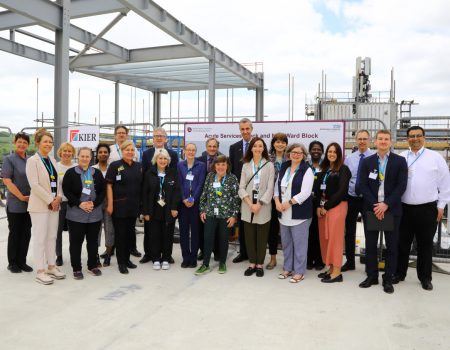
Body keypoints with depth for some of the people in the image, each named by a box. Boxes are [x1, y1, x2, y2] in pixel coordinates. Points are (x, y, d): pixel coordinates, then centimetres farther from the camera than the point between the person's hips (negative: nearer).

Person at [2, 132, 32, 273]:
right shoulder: (9, 159, -4)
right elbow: (7, 181, -10)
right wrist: (21, 197, -13)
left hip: (30, 203, 4)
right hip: (15, 204, -4)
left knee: (26, 233, 8)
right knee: (14, 233, 5)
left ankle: (22, 261, 20)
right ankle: (12, 263, 18)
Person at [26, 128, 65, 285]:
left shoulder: (52, 161, 13)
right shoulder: (32, 160, -7)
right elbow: (34, 185, -15)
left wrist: (58, 197, -3)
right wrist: (50, 200, -15)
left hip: (54, 204, 7)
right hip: (39, 205, -7)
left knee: (52, 237, 11)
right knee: (40, 238, -2)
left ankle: (51, 267, 21)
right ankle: (40, 271, 5)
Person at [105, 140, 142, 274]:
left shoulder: (138, 166, 9)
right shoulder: (115, 165, -5)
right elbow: (109, 185, -7)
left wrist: (141, 204, 9)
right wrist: (110, 204, -12)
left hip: (134, 206, 5)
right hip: (119, 206, -5)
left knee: (130, 232, 12)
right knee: (120, 233, 3)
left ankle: (127, 258, 27)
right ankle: (121, 262, 13)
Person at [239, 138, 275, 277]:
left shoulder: (269, 165, 1)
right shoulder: (246, 165, 7)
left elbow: (270, 188, -5)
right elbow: (241, 188, 2)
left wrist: (259, 204, -14)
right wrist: (250, 204, -12)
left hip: (263, 207, -2)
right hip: (248, 207, 2)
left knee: (262, 237, 5)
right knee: (249, 236, 7)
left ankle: (259, 265, 18)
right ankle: (252, 264, 20)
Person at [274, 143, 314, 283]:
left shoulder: (307, 170, -7)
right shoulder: (283, 168, 11)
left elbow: (305, 192, -16)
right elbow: (277, 186, 11)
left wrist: (289, 202, -18)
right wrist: (277, 202, -5)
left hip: (299, 212, -6)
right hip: (284, 213, 6)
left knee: (299, 243, 2)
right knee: (286, 242, 15)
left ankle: (299, 272, 14)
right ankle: (288, 268, 29)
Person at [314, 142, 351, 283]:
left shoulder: (343, 169, -4)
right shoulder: (324, 170, 16)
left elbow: (342, 191, -13)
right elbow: (318, 189, 10)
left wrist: (327, 206, -12)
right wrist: (318, 206, -4)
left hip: (336, 207, -7)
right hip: (322, 207, 7)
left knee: (335, 238, -5)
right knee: (325, 238, 7)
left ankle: (337, 272, 2)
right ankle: (331, 268, 16)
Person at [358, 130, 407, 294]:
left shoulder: (400, 161, 1)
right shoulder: (367, 161, 6)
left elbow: (401, 186, -6)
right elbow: (363, 186, -1)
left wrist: (386, 204, -15)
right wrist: (375, 205, -12)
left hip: (392, 209, -1)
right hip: (371, 208, 1)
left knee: (392, 245, 5)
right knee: (370, 244, 7)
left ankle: (388, 278, 18)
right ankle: (371, 275, 20)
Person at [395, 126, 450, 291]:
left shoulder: (435, 157, 1)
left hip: (427, 209, -1)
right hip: (404, 208, 1)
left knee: (425, 245, 9)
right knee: (402, 243, 10)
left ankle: (425, 278, 23)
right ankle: (399, 273, 24)